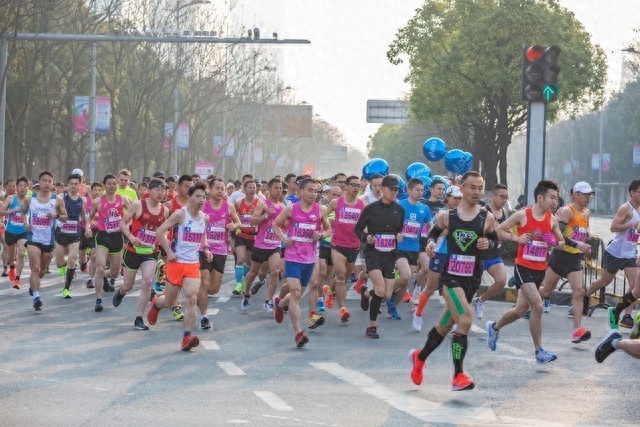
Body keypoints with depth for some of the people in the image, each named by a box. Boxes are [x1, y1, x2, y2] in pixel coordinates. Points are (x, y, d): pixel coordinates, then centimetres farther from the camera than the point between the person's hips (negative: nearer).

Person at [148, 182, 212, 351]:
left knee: (192, 300, -14)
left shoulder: (205, 218, 7)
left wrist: (206, 249, 10)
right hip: (177, 262, -4)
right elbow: (159, 232, -11)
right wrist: (169, 252, -16)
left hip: (194, 264, 4)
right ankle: (155, 304, 47)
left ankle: (187, 337, -16)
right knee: (169, 301, 10)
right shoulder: (180, 214, -11)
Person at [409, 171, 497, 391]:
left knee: (445, 325, 14)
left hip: (472, 280, 3)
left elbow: (495, 240, 15)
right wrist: (431, 242, -6)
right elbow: (434, 232, 16)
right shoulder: (447, 216, 0)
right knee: (465, 319, -22)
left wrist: (488, 243, -7)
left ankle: (420, 357, 41)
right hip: (450, 276, -3)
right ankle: (458, 376, -16)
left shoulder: (487, 218, 2)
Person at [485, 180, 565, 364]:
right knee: (537, 306, -18)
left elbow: (562, 242, 15)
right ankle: (539, 351, -10)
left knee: (521, 310, 14)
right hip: (524, 267, -6)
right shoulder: (522, 215, -9)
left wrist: (556, 243, -8)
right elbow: (498, 230, -3)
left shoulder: (552, 219, 4)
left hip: (540, 269, 6)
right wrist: (516, 238, -18)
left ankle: (494, 327, 41)